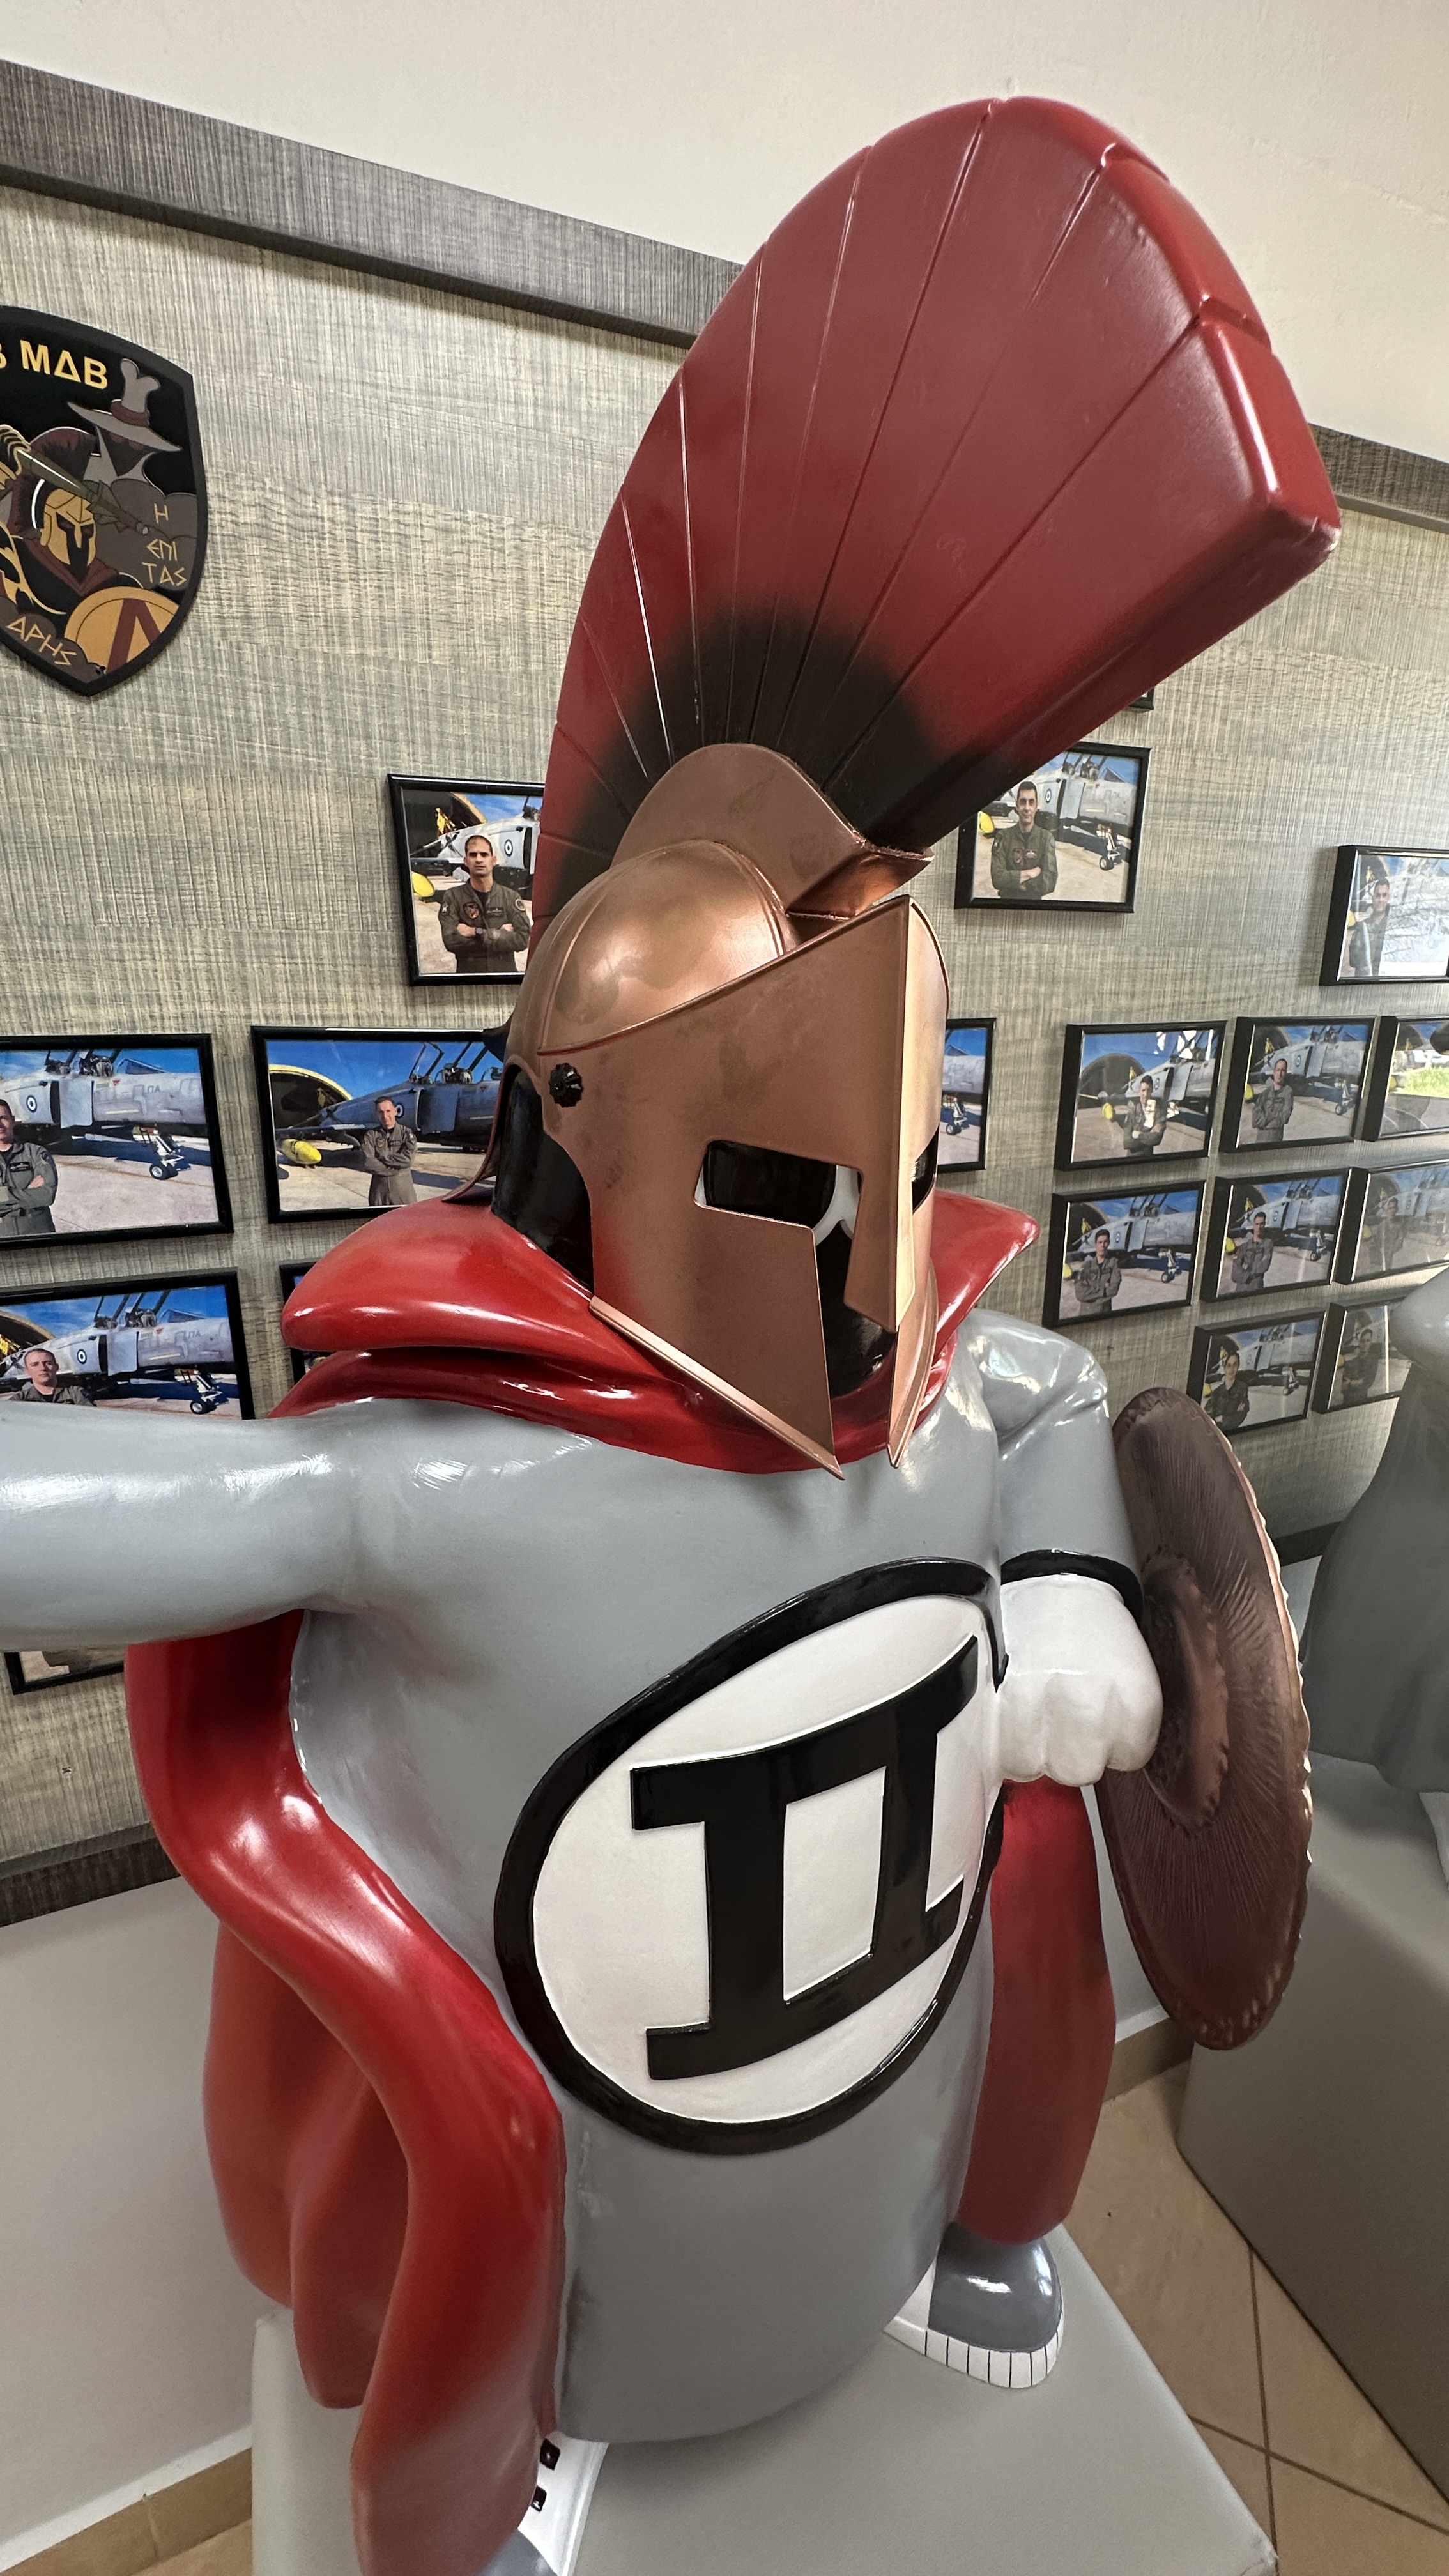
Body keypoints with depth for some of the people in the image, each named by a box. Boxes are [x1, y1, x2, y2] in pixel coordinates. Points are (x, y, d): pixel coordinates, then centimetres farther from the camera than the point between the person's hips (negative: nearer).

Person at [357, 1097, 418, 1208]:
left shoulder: (407, 1133, 4)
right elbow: (367, 1163, -9)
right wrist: (395, 1169, -12)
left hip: (403, 1187, -1)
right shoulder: (371, 1136, 4)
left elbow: (408, 1159, -12)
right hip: (379, 1188, 1)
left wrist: (383, 1156, -8)